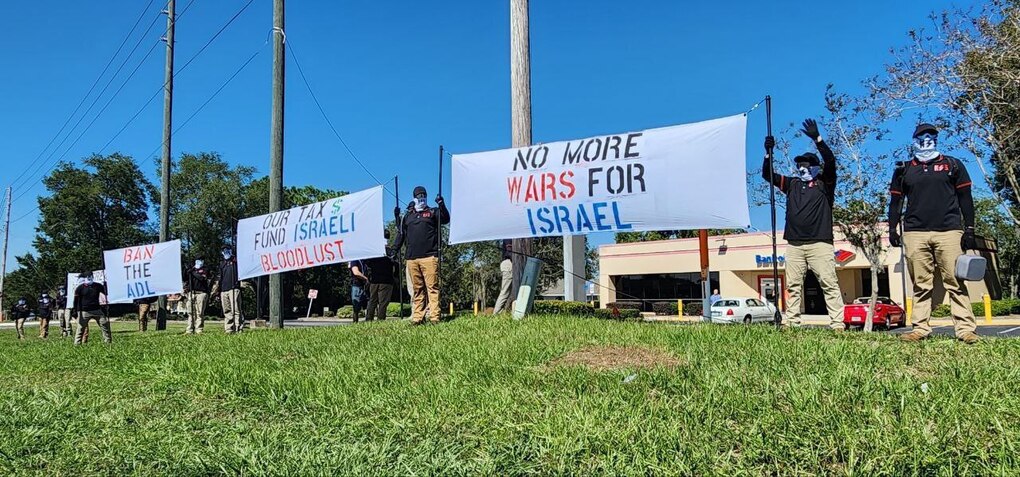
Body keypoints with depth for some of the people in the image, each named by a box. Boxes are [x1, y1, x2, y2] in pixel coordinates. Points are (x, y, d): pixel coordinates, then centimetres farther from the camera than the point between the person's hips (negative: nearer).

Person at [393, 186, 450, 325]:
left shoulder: (433, 212, 11)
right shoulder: (408, 216, 22)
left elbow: (445, 219, -6)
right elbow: (401, 234, 25)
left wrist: (441, 205, -19)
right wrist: (395, 248, 16)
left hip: (429, 256, -4)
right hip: (411, 258, 4)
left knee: (432, 287, -9)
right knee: (417, 289, 4)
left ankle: (434, 317, -13)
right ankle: (417, 317, 4)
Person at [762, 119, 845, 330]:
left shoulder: (824, 184, 7)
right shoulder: (792, 184, 19)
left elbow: (830, 161, -9)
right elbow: (767, 175, 15)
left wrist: (817, 138, -18)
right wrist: (768, 153, 0)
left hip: (820, 243, -5)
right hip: (794, 244, 5)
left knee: (829, 284, -7)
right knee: (793, 285, 3)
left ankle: (837, 324, -9)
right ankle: (792, 322, 6)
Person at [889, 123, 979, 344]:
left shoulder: (953, 165, 12)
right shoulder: (904, 170, 15)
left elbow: (965, 199, 9)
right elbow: (896, 202, 16)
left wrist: (969, 230, 2)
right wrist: (892, 229, 5)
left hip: (949, 232, -1)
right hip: (915, 234, 1)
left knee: (956, 282, -4)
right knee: (921, 285, 1)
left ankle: (965, 329, -4)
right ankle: (920, 329, 3)